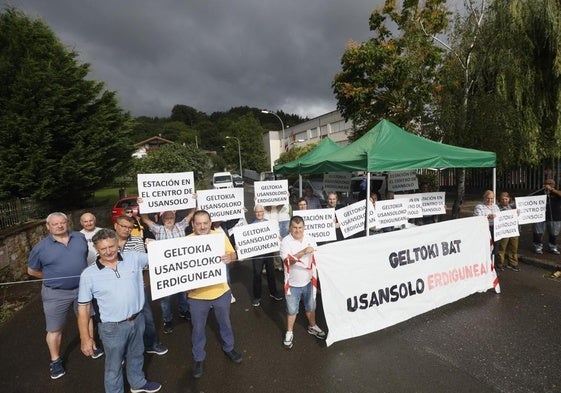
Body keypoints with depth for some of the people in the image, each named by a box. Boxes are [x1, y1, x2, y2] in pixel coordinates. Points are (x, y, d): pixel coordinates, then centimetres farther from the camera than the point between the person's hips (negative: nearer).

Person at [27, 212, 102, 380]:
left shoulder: (80, 237, -2)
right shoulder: (41, 247, -10)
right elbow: (32, 270, 4)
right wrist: (53, 278, 1)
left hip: (82, 288, 3)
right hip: (56, 294, -3)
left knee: (86, 318, 19)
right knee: (55, 329, 10)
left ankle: (92, 348, 39)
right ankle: (55, 361, 31)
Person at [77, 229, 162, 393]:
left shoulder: (134, 258, -9)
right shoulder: (89, 274, -13)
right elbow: (83, 308, -8)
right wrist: (85, 338, -7)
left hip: (138, 320, 3)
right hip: (113, 327, -3)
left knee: (136, 355, 27)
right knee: (114, 365, 18)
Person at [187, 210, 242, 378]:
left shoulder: (221, 236, -9)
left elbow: (233, 254, -3)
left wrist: (230, 257, -26)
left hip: (221, 291, 2)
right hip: (197, 295, -1)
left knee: (225, 323, 23)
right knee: (198, 328, 17)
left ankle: (229, 348, 49)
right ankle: (199, 358, 41)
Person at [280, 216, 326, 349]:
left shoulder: (310, 240, -3)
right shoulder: (285, 242, -17)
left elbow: (316, 257, 8)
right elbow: (288, 260, -29)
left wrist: (316, 276, 5)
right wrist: (303, 252, -38)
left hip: (308, 281, 4)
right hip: (293, 283, -3)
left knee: (310, 307, 21)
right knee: (292, 310, 13)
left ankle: (312, 327, 44)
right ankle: (289, 333, 33)